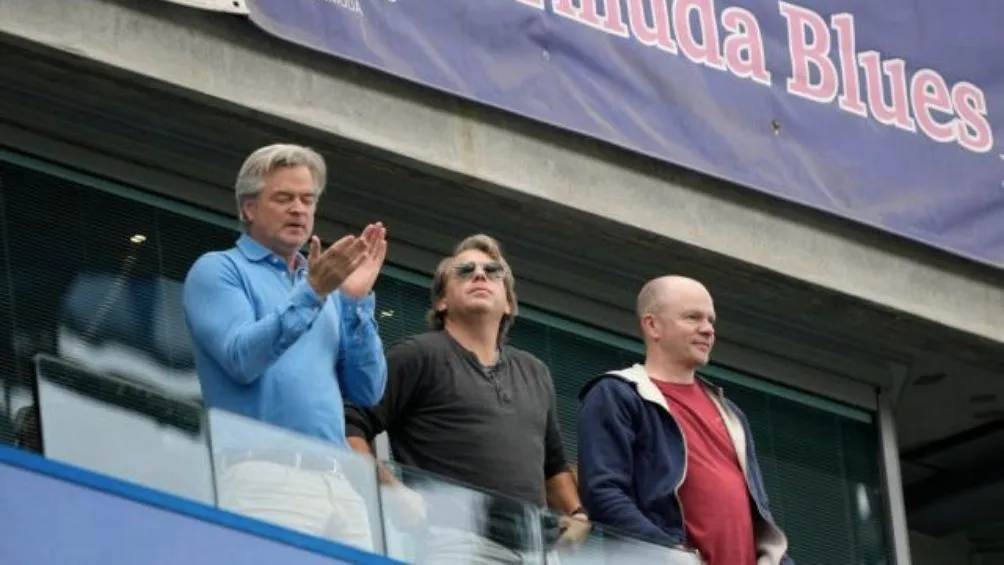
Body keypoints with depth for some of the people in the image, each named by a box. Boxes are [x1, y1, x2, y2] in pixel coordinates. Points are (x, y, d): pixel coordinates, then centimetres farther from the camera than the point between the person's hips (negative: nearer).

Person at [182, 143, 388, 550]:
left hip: (338, 483, 6)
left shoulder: (327, 289, 23)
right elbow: (242, 359, -11)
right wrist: (310, 294, -18)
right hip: (264, 477, -6)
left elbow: (367, 391, 14)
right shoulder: (219, 271, 7)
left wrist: (357, 300, 4)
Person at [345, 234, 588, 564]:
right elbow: (352, 427, 0)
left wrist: (576, 514, 21)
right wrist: (391, 494, -12)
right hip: (450, 535, -6)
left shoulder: (534, 374, 29)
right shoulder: (418, 356, 8)